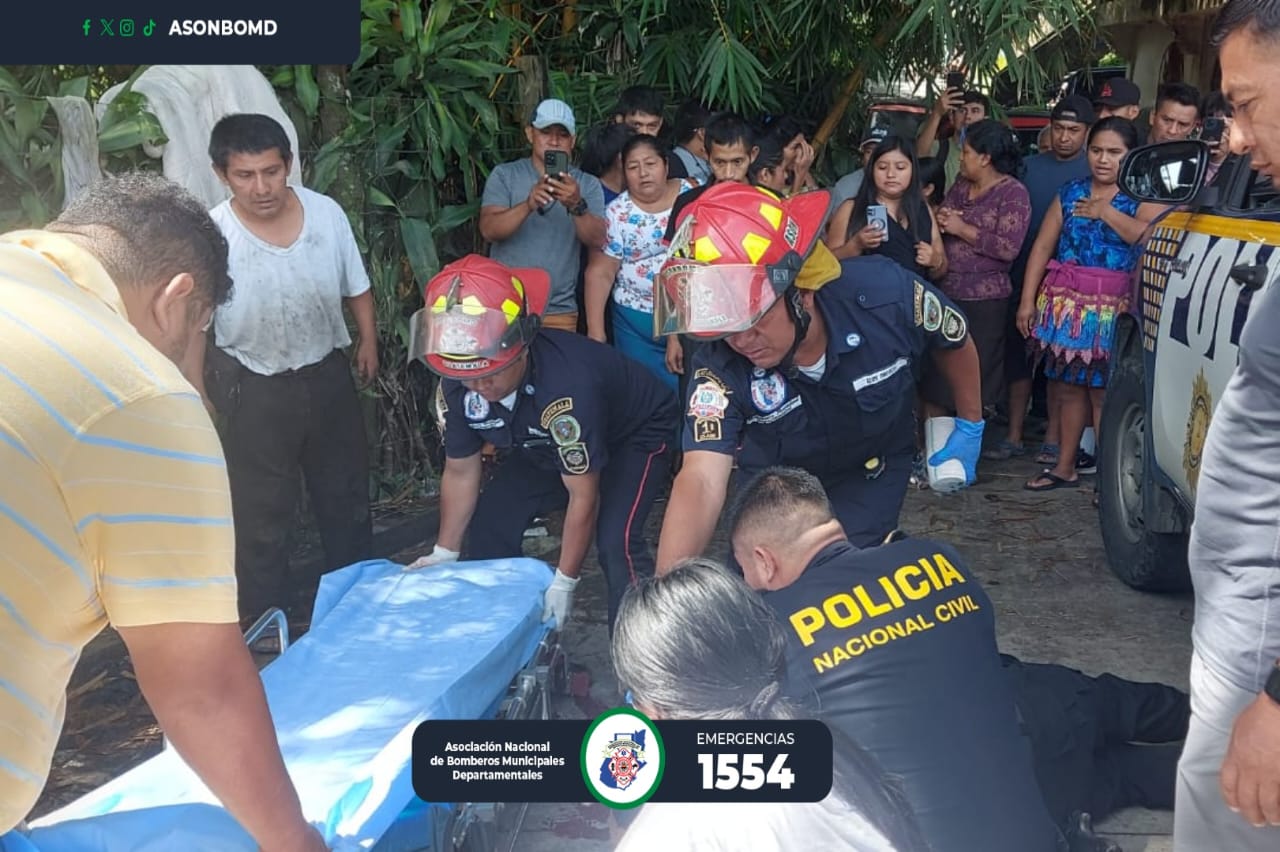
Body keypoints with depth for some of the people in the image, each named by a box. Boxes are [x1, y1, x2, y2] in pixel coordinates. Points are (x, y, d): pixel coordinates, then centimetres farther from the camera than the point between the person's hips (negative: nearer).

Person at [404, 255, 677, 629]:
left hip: (634, 434, -6)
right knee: (489, 526, -5)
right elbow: (460, 472, -6)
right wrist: (444, 553, -2)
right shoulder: (457, 384, -23)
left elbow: (583, 496, -31)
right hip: (543, 447, 7)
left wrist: (564, 582, -24)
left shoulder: (567, 383, -43)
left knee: (615, 541, -27)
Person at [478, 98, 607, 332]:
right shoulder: (504, 175, 2)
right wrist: (528, 205, -30)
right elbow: (489, 230, -12)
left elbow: (597, 240, -10)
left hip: (559, 313, 1)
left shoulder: (587, 185, 4)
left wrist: (577, 206, -29)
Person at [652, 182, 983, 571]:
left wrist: (970, 427, 4)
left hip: (870, 473, 0)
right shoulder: (719, 365, -35)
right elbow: (702, 479, -43)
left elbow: (955, 343, -10)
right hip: (775, 480, 1)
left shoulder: (887, 294, -33)